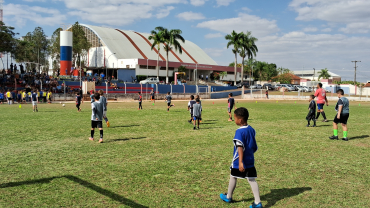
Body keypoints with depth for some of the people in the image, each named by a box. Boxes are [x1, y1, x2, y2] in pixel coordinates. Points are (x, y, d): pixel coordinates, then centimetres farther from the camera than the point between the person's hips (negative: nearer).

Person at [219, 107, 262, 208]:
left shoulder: (239, 131, -18)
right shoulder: (252, 130, 5)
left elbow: (240, 147, -25)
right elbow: (254, 147, 13)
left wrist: (240, 162, -29)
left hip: (238, 161, -6)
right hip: (250, 160, 6)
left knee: (233, 177, 14)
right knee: (252, 180, 6)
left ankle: (228, 197, 33)